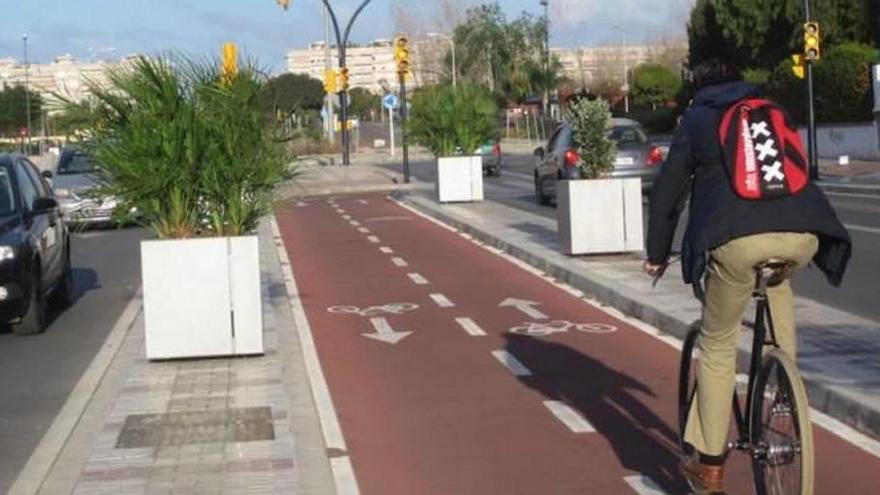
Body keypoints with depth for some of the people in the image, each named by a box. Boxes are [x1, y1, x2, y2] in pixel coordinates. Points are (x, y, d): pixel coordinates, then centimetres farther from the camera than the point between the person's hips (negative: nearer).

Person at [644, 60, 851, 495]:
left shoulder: (696, 121, 19)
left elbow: (667, 193, 17)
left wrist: (656, 255, 28)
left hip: (735, 240, -3)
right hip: (801, 235, 4)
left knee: (717, 346, 13)